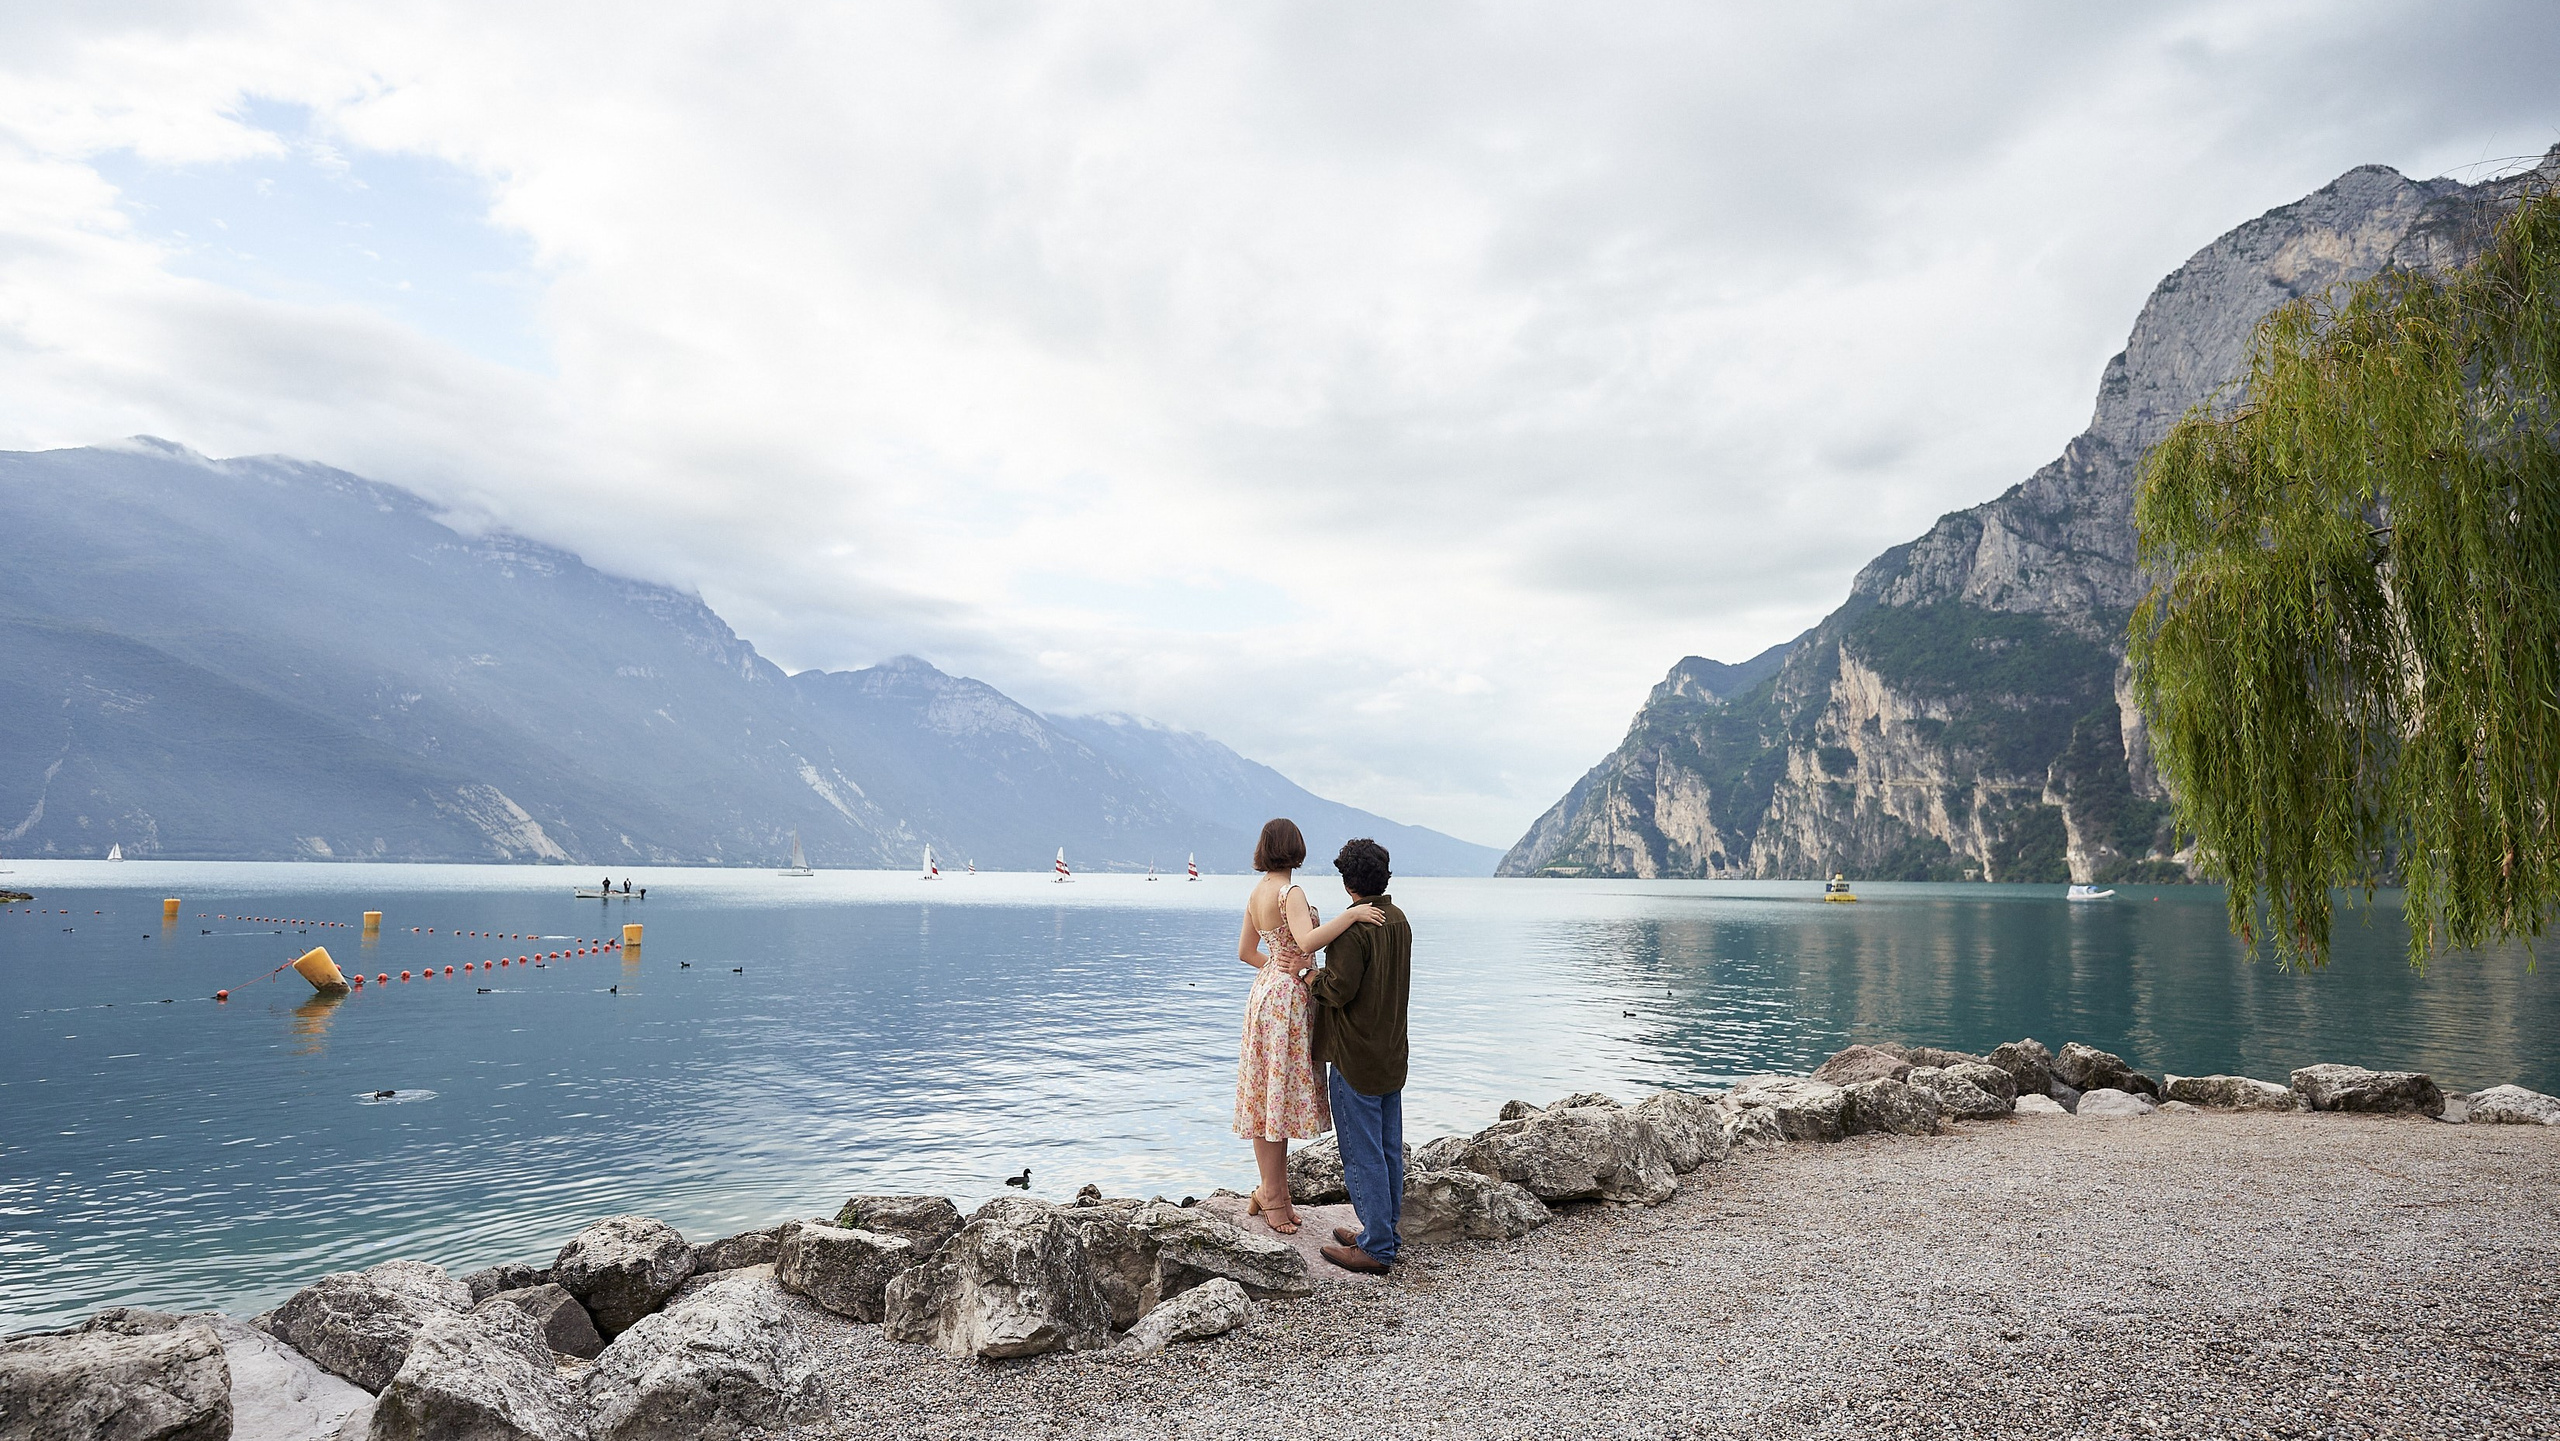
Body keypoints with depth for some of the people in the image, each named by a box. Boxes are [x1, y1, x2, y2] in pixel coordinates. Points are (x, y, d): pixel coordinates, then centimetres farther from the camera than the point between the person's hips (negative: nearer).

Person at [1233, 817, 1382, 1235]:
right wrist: (1352, 914, -30)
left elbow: (1245, 952, 17)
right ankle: (1272, 1194, 5)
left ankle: (1271, 1189, 18)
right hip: (1286, 997, -9)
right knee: (1278, 1092, -2)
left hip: (1267, 989, 9)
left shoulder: (1257, 893, 10)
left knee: (1270, 1094, 12)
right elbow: (1308, 941, -34)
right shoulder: (1291, 893, -17)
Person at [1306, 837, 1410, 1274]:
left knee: (1362, 1154, -1)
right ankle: (1384, 1232, 25)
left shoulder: (1355, 926, -20)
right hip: (1392, 1054, 9)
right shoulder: (1399, 920, 7)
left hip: (1356, 1058, -9)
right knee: (1390, 1150, 15)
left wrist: (1312, 984, -3)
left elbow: (1339, 988, -24)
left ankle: (1376, 1249, 5)